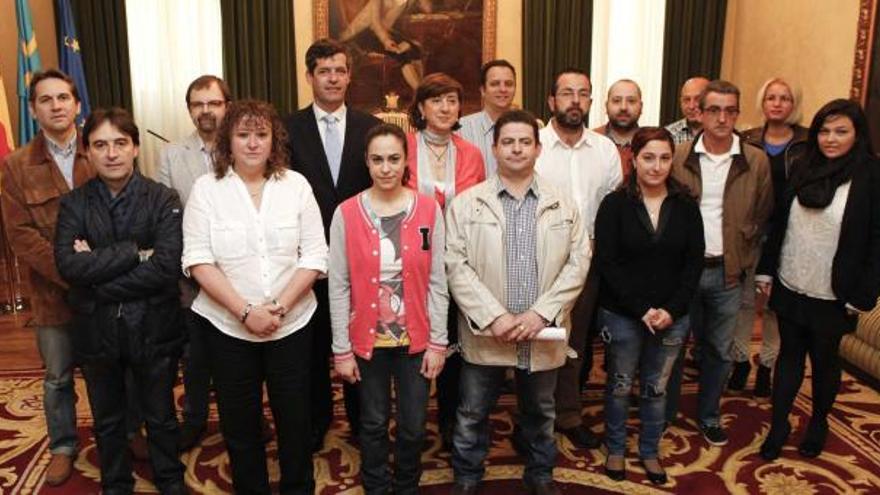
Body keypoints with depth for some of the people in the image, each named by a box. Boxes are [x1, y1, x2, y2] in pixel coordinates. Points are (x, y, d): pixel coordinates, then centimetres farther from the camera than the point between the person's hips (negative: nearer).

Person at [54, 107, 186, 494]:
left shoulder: (163, 200, -9)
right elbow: (68, 264, -17)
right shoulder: (74, 204, -2)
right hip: (95, 329, 2)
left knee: (160, 418, 16)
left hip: (151, 327, -2)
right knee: (107, 421, 21)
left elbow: (167, 266, -21)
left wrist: (97, 269, -17)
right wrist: (134, 252, -22)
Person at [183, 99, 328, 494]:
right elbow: (198, 260, -8)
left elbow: (314, 256, -2)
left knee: (295, 416, 10)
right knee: (239, 421, 12)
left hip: (292, 324, 1)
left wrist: (279, 307, -14)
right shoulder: (206, 188, -2)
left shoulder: (296, 184, 1)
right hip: (228, 326, 0)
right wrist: (245, 311, -16)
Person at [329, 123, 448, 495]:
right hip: (367, 340, 0)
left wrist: (437, 342, -4)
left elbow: (437, 282, -2)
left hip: (416, 339, 1)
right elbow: (339, 287, -5)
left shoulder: (428, 210, -5)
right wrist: (341, 349, -4)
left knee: (413, 426, 12)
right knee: (373, 424, 15)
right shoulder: (347, 213, -7)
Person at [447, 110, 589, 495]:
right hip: (485, 332, -1)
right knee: (472, 415, 12)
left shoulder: (563, 205, 3)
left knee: (540, 411, 20)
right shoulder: (466, 204, -2)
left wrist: (541, 313, -12)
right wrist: (493, 316, -17)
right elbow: (455, 265, -9)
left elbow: (578, 261, -2)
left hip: (543, 332, 2)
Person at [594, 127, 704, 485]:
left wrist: (671, 310, -11)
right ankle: (616, 449, 32)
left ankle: (649, 451, 34)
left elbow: (694, 262, 0)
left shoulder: (686, 206, 1)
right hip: (622, 315, -2)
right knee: (620, 386, 12)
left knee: (656, 388, 14)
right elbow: (607, 263, -11)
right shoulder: (614, 204, -6)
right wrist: (641, 309, -16)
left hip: (672, 317, 2)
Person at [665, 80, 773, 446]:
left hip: (727, 271, 1)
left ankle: (708, 415, 32)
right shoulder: (678, 157, -4)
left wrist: (744, 260, 1)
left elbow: (762, 217, 6)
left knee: (719, 349, 13)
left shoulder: (757, 161, -1)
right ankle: (665, 412, 28)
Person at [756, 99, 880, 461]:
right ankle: (779, 423, 25)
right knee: (789, 354, 13)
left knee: (824, 360, 15)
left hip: (832, 296, -3)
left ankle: (819, 422, 36)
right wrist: (766, 270, 4)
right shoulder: (802, 168, 1)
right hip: (790, 287, 3)